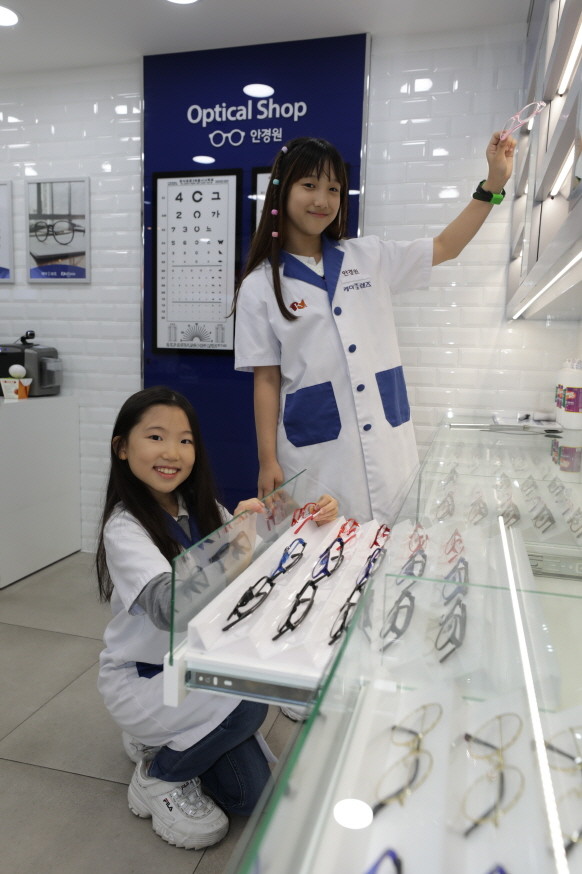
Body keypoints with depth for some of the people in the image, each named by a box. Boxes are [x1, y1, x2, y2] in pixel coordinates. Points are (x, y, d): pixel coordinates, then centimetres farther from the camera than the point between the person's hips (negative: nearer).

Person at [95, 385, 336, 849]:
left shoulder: (200, 510, -1)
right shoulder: (124, 528, -22)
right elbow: (168, 608, -38)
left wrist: (312, 521, -24)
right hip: (140, 682, -6)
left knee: (252, 796, -2)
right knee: (248, 702, -29)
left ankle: (170, 740, 25)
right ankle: (157, 776, -1)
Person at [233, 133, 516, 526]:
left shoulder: (370, 257, 8)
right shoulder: (260, 287, -1)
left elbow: (445, 247, 16)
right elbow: (266, 380, -2)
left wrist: (494, 183, 6)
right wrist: (268, 462, -4)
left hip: (390, 449, 3)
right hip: (316, 456, -3)